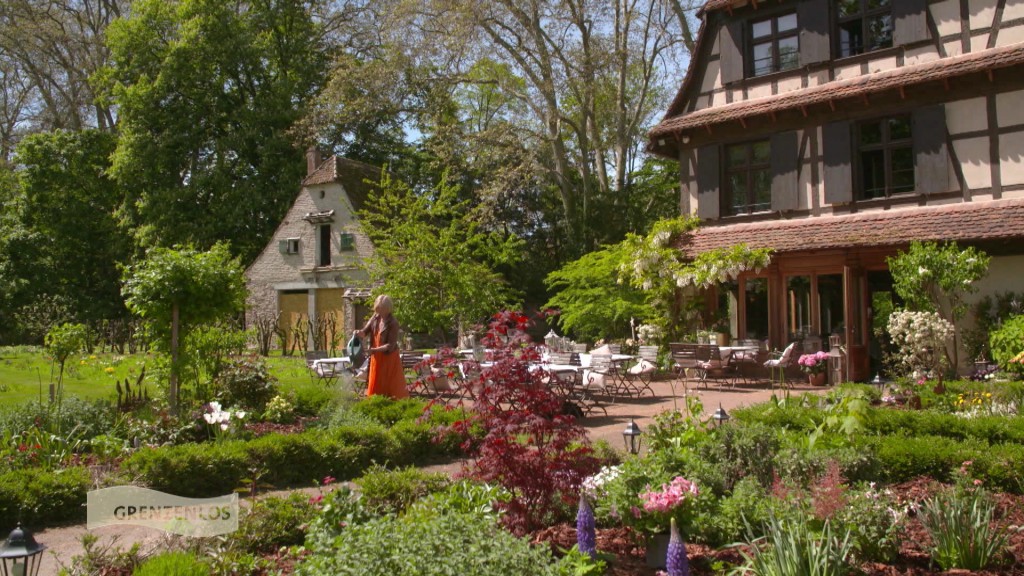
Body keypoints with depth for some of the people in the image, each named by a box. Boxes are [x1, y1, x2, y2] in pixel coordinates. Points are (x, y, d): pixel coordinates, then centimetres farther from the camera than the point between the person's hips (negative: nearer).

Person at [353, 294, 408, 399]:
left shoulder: (393, 323, -19)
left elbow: (390, 345, -21)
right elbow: (365, 332, 3)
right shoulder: (375, 317, -1)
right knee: (376, 386, 12)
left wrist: (374, 350, -29)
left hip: (389, 358, -6)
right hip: (376, 358, 6)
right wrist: (359, 333, -20)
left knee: (392, 387, -1)